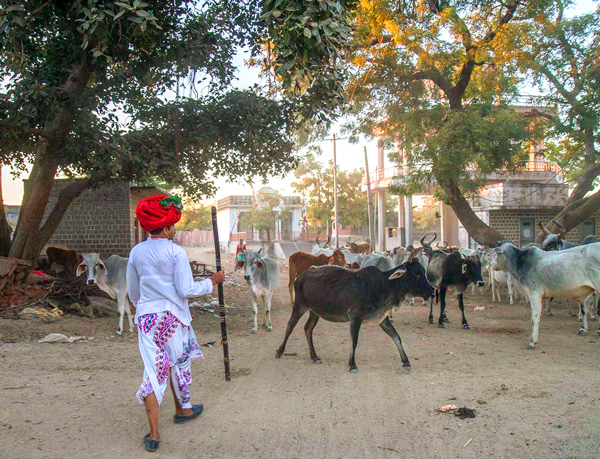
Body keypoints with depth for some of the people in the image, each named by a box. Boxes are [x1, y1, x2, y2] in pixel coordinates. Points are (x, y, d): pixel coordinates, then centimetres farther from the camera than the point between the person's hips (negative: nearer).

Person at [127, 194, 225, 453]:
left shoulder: (136, 252, 3)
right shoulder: (176, 252, -12)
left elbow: (133, 292, 13)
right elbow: (186, 290, -13)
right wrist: (212, 282, 0)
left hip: (146, 317, 3)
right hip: (172, 316, -3)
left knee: (153, 371, 4)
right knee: (178, 364, 19)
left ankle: (153, 433, 3)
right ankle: (182, 410, 39)